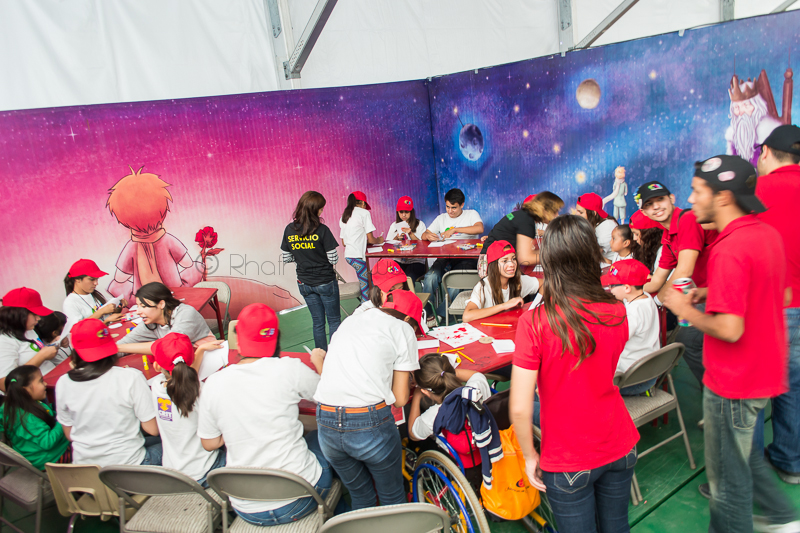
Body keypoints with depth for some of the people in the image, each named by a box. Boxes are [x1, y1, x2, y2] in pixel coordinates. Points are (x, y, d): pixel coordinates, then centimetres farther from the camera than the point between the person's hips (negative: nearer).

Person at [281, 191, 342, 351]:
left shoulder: (289, 230, -4)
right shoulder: (321, 230, -19)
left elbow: (286, 258, 2)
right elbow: (333, 259, -15)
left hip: (304, 283, 5)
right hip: (326, 282, -5)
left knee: (317, 322, 17)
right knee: (334, 320, 10)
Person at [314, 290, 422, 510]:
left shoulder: (349, 321, 19)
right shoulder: (403, 329, 5)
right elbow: (400, 399, 2)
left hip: (326, 424, 5)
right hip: (370, 423, -4)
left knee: (360, 495, 27)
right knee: (392, 497, 21)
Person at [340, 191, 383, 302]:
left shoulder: (344, 216, 17)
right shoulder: (364, 213, -3)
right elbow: (370, 239, -5)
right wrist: (379, 240, 16)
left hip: (348, 255, 7)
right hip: (358, 256, -7)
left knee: (365, 284, 12)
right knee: (366, 287, -2)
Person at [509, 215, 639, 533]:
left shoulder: (535, 322, -24)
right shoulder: (617, 312, -10)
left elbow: (519, 408, -22)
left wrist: (529, 455, -6)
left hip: (568, 462, -4)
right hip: (620, 447, 4)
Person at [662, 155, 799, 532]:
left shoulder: (729, 250, -27)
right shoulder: (768, 234, 3)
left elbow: (730, 329, -30)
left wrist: (685, 309, -14)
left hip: (733, 381, -10)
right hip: (765, 370, 10)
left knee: (727, 472, 9)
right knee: (743, 452, 29)